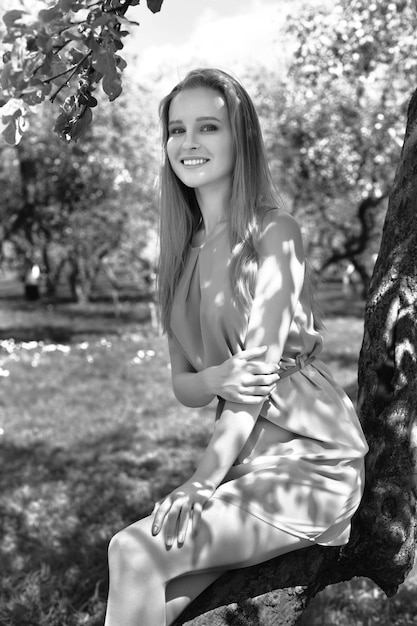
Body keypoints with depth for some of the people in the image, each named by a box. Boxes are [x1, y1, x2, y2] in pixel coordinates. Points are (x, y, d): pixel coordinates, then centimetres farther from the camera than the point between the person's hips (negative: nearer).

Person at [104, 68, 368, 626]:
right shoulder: (184, 251, 11)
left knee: (134, 552, -19)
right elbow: (181, 384, 11)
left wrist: (200, 484, -16)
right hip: (243, 456, 6)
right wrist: (213, 378, -10)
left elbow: (262, 369, -15)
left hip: (309, 457, -5)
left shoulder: (273, 231, -9)